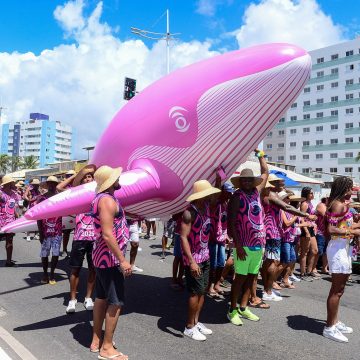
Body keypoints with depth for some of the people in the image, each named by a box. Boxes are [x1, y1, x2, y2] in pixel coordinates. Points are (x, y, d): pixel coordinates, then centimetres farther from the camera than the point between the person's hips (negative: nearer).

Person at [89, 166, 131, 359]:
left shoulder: (101, 198, 11)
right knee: (115, 302, -1)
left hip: (103, 256, 10)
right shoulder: (107, 200, -21)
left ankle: (96, 340, 29)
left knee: (102, 298, 17)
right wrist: (122, 260, -24)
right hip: (110, 257, -10)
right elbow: (107, 235, -27)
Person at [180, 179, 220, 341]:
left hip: (205, 256, 8)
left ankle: (196, 322, 28)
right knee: (195, 292, -2)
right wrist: (191, 261, -28)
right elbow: (183, 237, -25)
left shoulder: (206, 205, -1)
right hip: (194, 258, -8)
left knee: (203, 290, 14)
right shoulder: (189, 212, -22)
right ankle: (189, 327, 14)